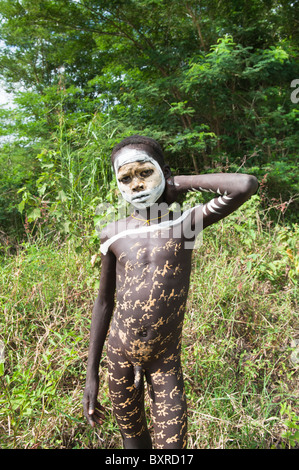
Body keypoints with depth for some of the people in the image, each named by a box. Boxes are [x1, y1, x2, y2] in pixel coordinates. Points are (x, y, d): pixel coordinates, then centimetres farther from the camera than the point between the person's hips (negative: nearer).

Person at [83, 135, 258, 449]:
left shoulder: (185, 223, -11)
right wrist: (91, 374, 4)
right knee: (132, 439, 20)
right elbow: (104, 302, 2)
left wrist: (180, 183, -14)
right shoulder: (114, 234, -6)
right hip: (119, 353, 2)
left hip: (166, 358, -2)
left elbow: (246, 185, -26)